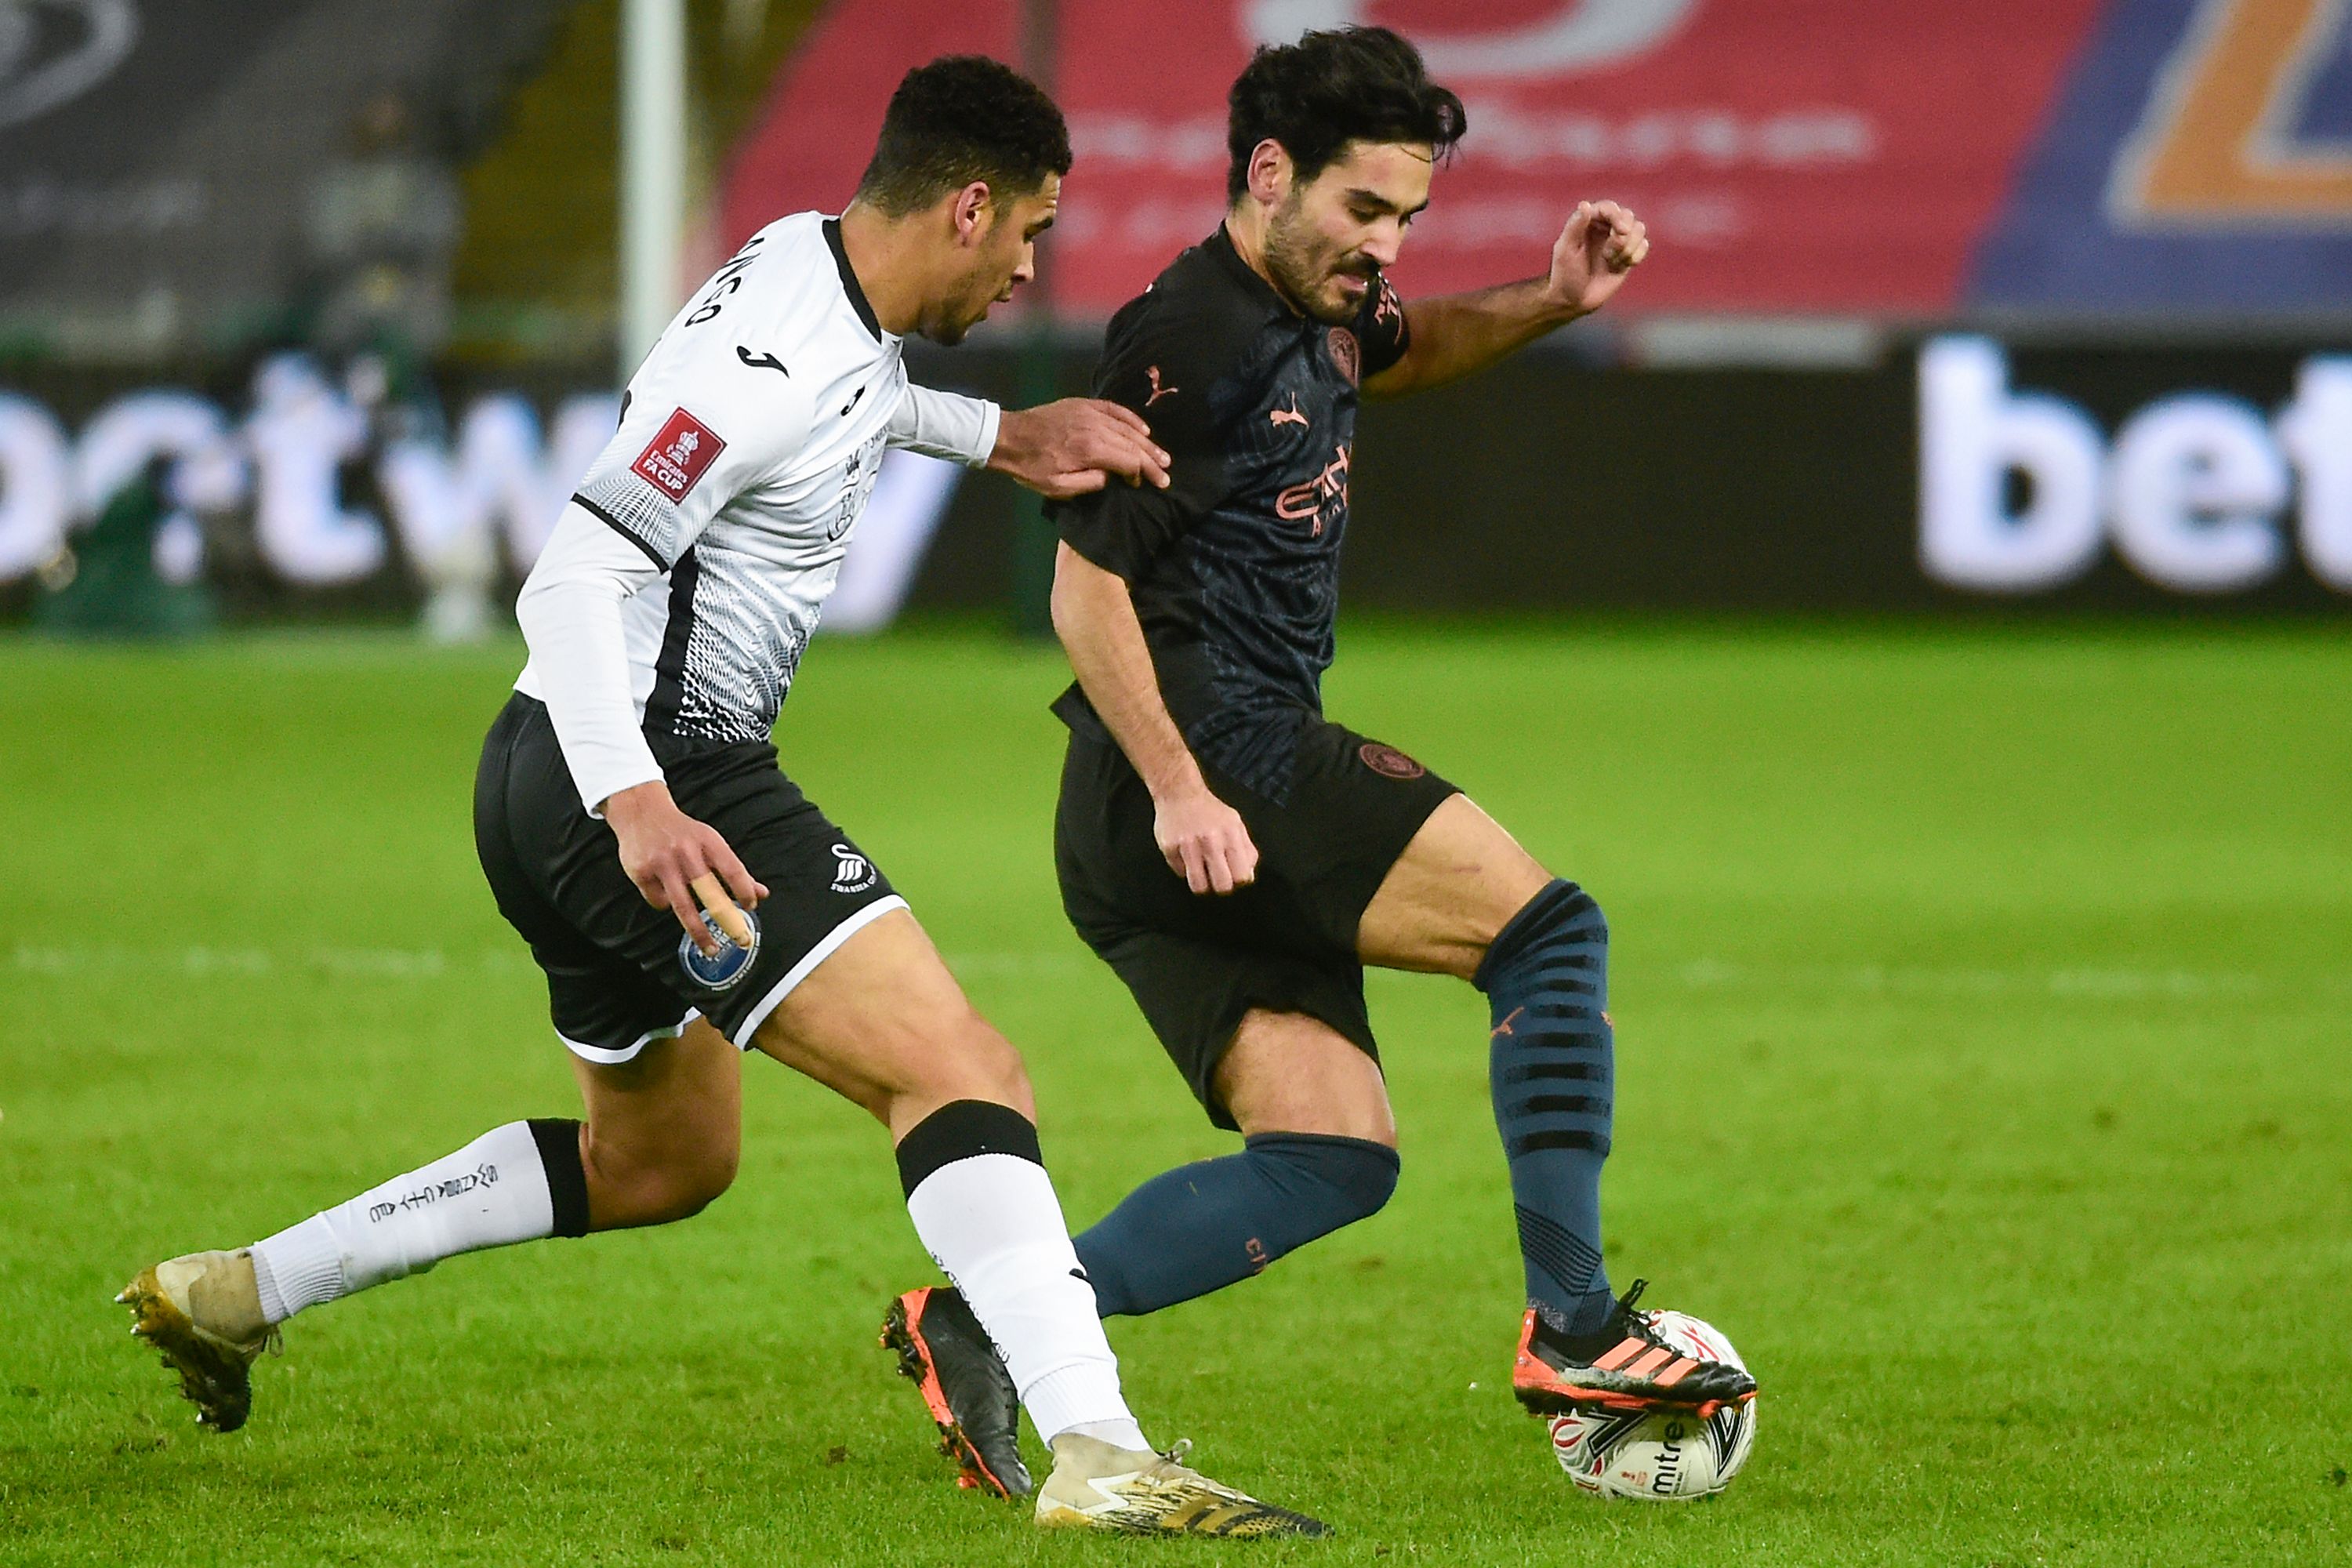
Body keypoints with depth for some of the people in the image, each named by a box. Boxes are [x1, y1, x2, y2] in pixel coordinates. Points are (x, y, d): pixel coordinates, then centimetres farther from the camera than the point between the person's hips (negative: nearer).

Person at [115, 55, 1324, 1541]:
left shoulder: (808, 263, 9)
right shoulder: (775, 359, -20)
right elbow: (575, 581, -26)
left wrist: (1003, 435, 23)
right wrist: (635, 803, -37)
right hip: (657, 774, -11)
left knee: (662, 1162, 28)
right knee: (965, 1076, -20)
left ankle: (239, 1290, 33)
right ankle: (1098, 1456, -34)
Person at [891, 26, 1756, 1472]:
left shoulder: (1315, 310, 16)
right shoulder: (1192, 342, -14)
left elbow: (1407, 351, 40)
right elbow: (1086, 590, -16)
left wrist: (1550, 303, 20)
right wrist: (1180, 793, -22)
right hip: (1219, 766, -10)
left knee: (1334, 1161, 2)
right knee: (1551, 929, -9)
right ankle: (1574, 1327, -10)